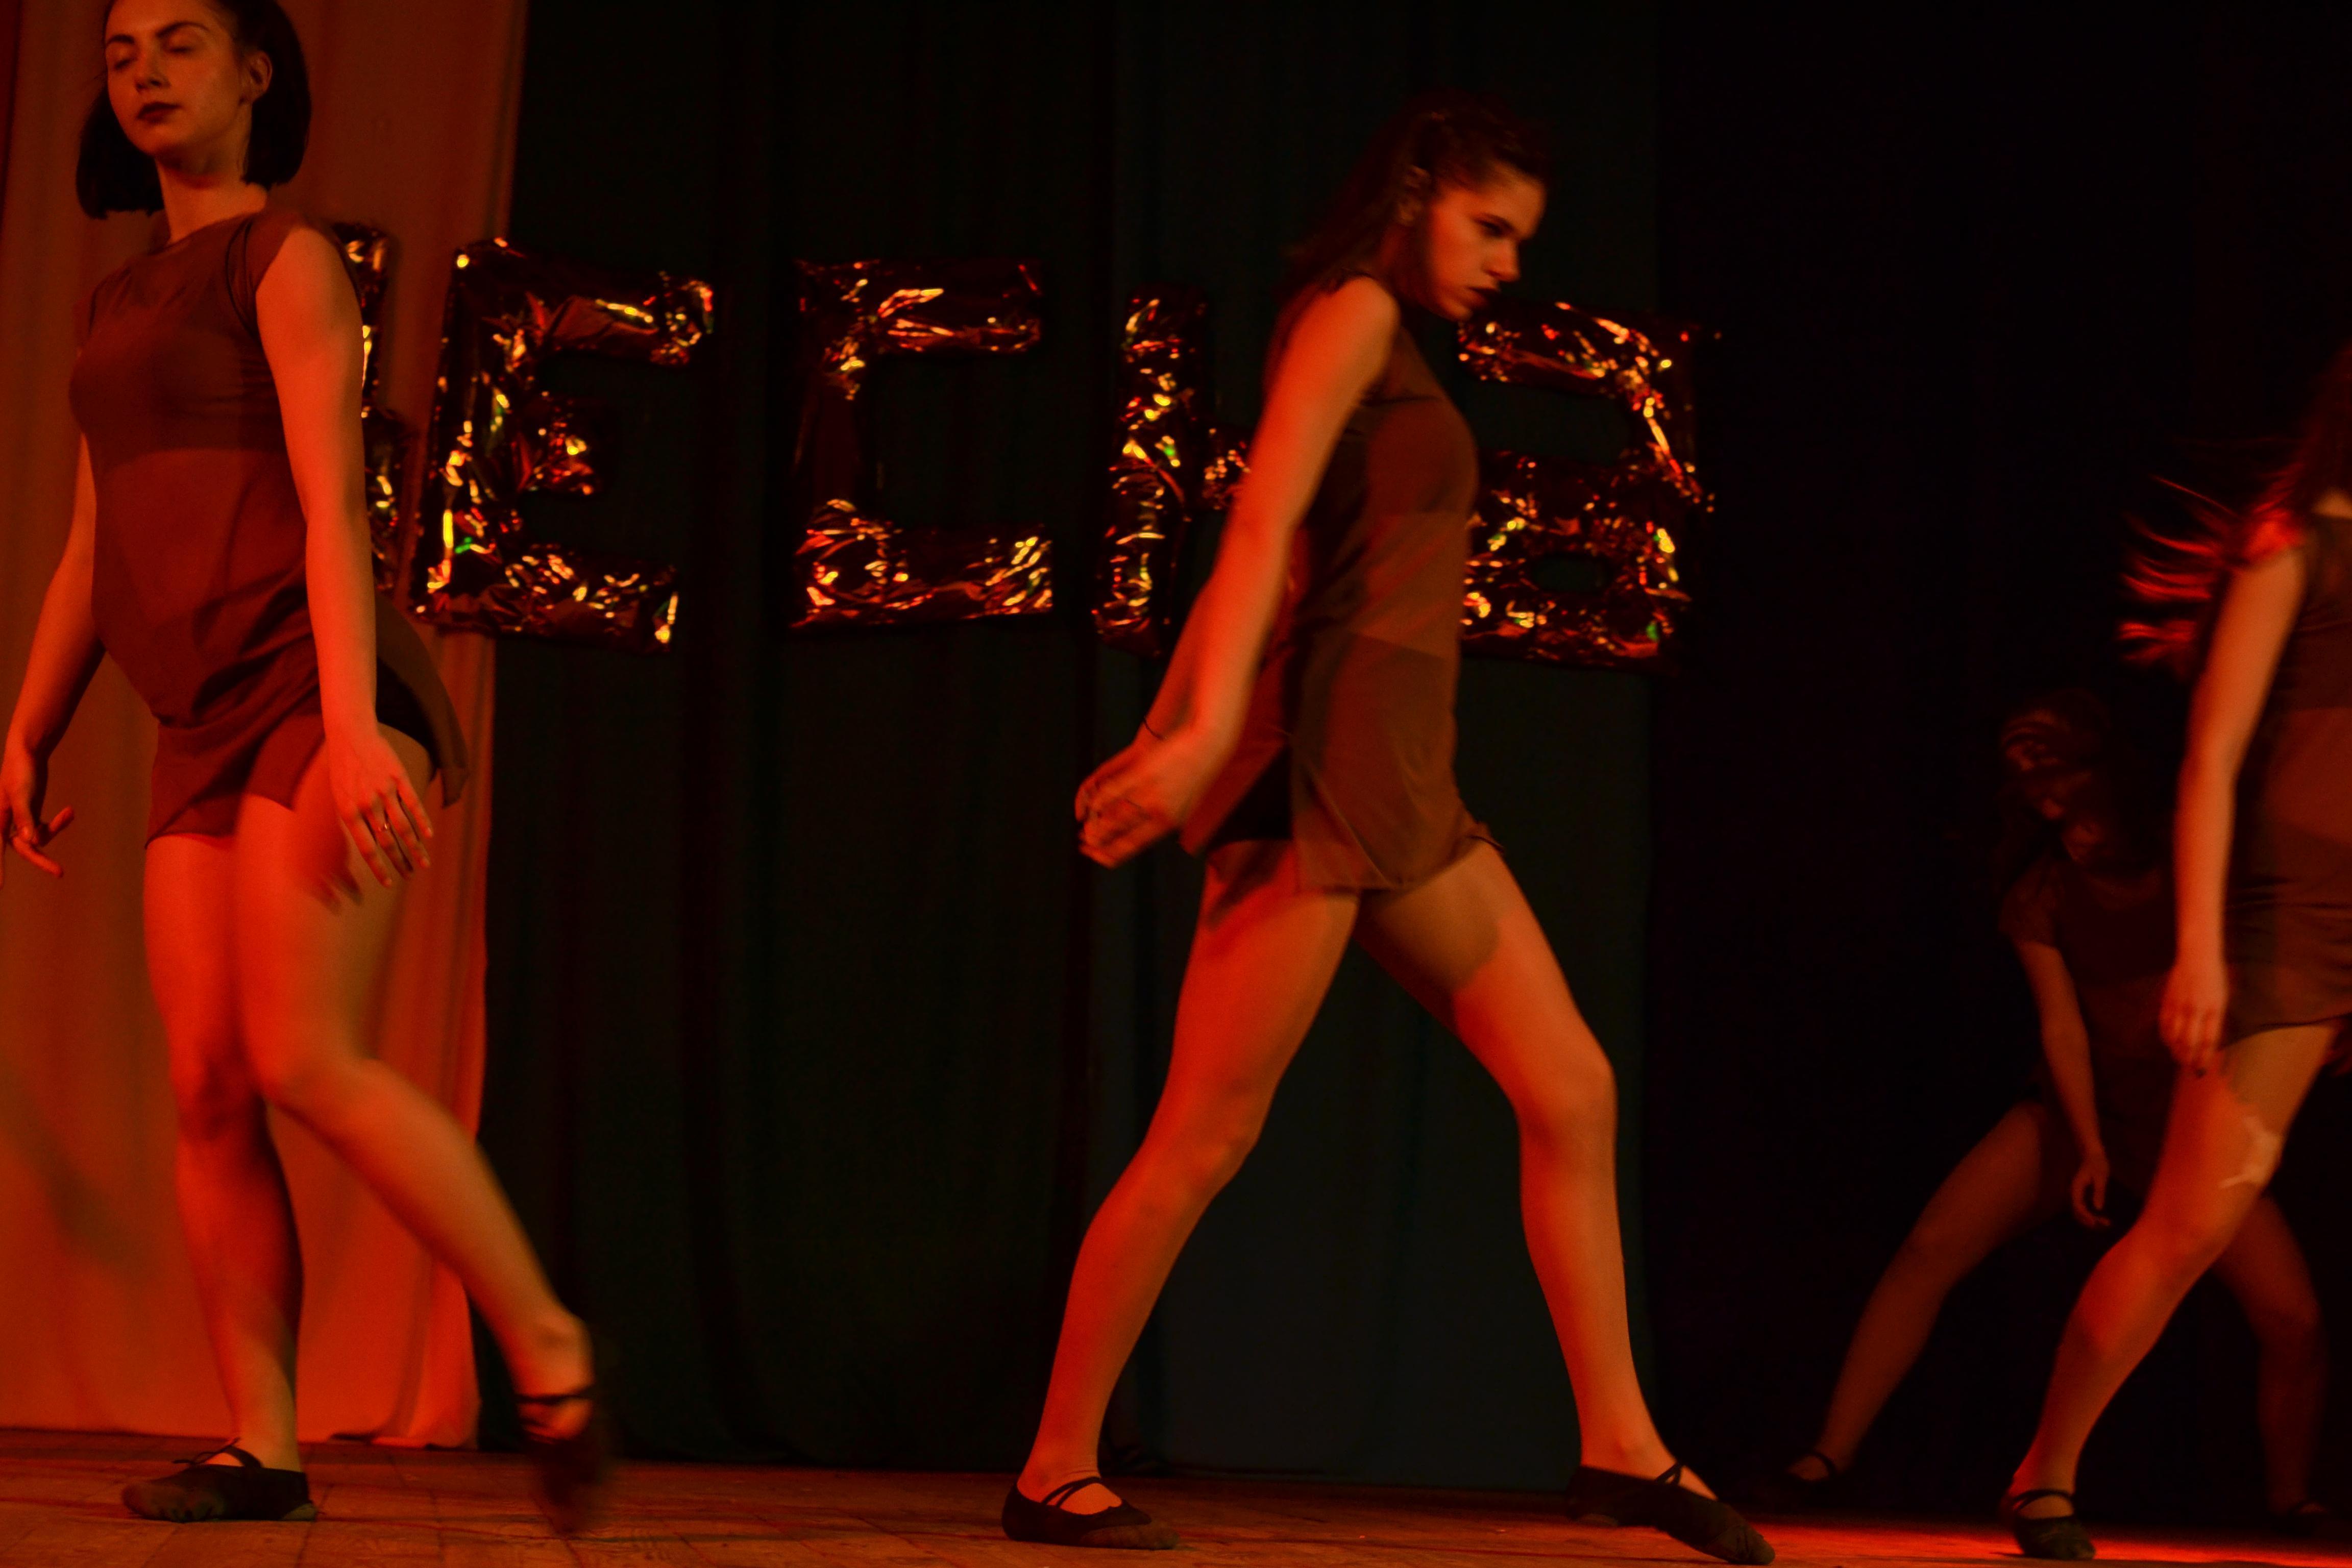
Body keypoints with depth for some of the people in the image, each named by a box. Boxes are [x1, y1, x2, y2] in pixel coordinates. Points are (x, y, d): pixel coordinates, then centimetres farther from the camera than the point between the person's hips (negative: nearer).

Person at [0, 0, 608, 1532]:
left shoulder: (287, 261, -2)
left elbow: (331, 507, -12)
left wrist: (351, 722, -22)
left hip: (311, 688, -7)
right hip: (205, 723, 8)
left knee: (305, 1062, -19)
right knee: (209, 1090, -2)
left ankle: (552, 1353, -11)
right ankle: (264, 1449, -2)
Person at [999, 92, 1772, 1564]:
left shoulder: (1391, 349, 22)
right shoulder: (1355, 311, -4)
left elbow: (1246, 562, 21)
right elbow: (1263, 524, -16)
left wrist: (1165, 736, 19)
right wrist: (1210, 730, -25)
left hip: (1405, 793, 10)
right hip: (1322, 766, -10)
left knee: (1572, 1089, 5)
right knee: (1209, 1132, -7)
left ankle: (1621, 1443, 9)